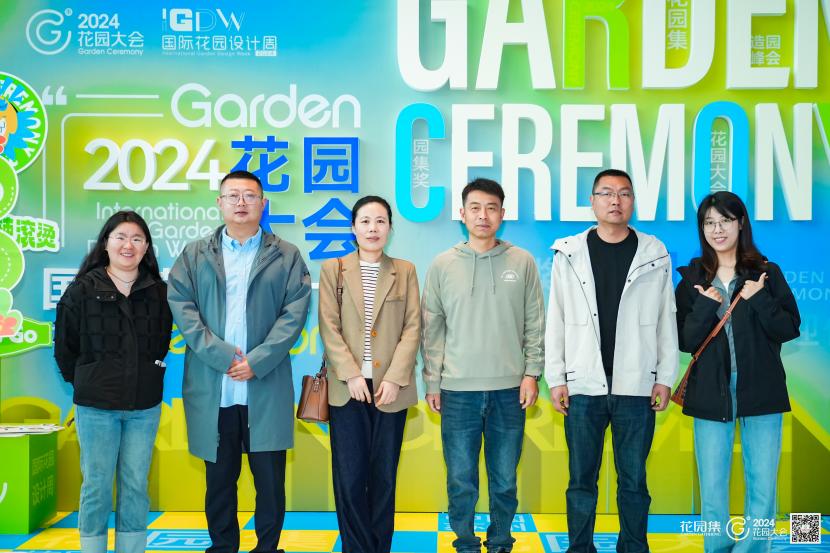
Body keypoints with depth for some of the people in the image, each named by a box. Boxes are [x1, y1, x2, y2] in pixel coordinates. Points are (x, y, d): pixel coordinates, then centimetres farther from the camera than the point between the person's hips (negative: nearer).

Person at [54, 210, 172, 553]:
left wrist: (147, 379, 5)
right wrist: (83, 382, 8)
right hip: (96, 405, -2)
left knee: (135, 485, 7)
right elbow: (64, 346, 6)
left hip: (144, 405, 2)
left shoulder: (159, 292, 4)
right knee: (97, 484, 3)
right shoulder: (82, 290, -1)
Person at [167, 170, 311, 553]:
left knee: (271, 481, 4)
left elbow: (295, 312, -2)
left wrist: (256, 362, -13)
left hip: (266, 388, -1)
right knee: (219, 480, 10)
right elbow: (181, 305, 0)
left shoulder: (287, 256, 7)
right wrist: (221, 354, -12)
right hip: (212, 389, 1)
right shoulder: (194, 255, 12)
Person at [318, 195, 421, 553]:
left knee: (384, 476, 6)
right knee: (350, 477, 0)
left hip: (391, 387, 1)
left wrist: (395, 378, -9)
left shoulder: (405, 271, 8)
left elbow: (412, 328, 2)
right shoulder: (333, 270, 7)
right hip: (348, 388, 0)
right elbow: (329, 328, 0)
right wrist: (351, 375, -11)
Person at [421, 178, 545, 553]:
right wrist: (432, 383, 2)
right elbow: (432, 330, 4)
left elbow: (535, 324, 5)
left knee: (505, 480, 10)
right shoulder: (443, 265, 2)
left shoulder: (522, 262, 2)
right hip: (458, 391, 0)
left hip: (510, 389, 0)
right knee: (461, 480, 7)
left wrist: (531, 373, -1)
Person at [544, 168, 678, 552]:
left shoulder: (655, 254, 3)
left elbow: (666, 320, 5)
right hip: (584, 387, 0)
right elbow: (555, 321, 3)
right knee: (581, 480, 9)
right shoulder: (569, 254, 3)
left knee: (633, 481, 9)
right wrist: (556, 378, 0)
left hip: (636, 388, 0)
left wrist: (665, 377, 1)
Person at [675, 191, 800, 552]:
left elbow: (790, 329, -1)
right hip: (711, 394, 1)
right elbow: (684, 341, 0)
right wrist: (706, 305, -14)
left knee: (763, 490, 3)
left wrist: (760, 299, -14)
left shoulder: (766, 273, 3)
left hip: (761, 392, 0)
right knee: (712, 491, 6)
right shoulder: (693, 278, 4)